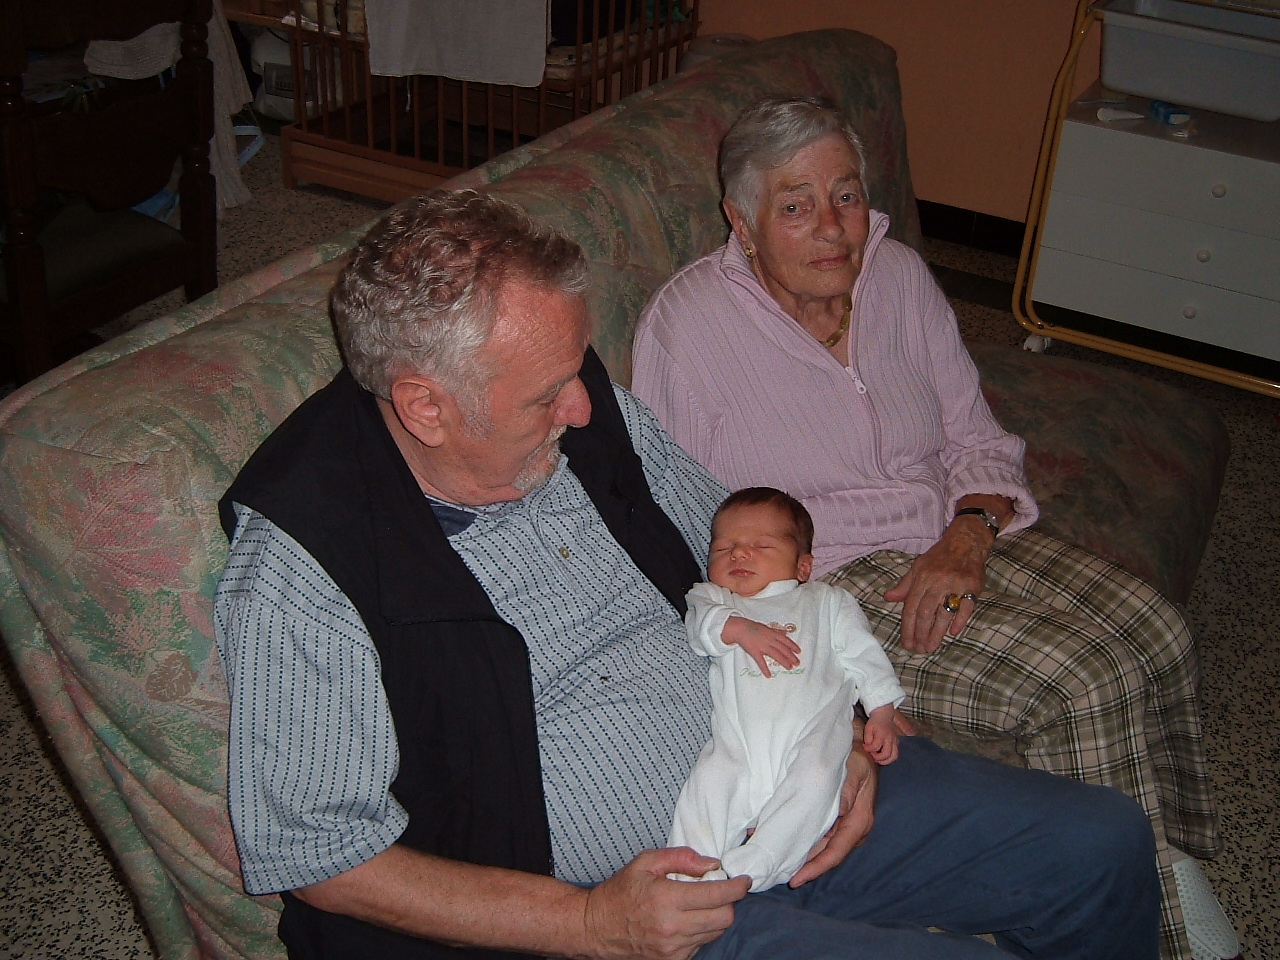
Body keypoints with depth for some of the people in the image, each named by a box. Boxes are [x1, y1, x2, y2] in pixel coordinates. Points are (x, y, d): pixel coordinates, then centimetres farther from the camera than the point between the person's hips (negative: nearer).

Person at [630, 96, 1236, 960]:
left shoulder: (900, 274, 3)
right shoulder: (687, 324, -14)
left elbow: (975, 438, 8)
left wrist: (969, 537, -13)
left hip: (952, 539, 6)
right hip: (823, 581, -6)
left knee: (1157, 634, -12)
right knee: (1083, 682, -22)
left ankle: (1178, 867, 9)